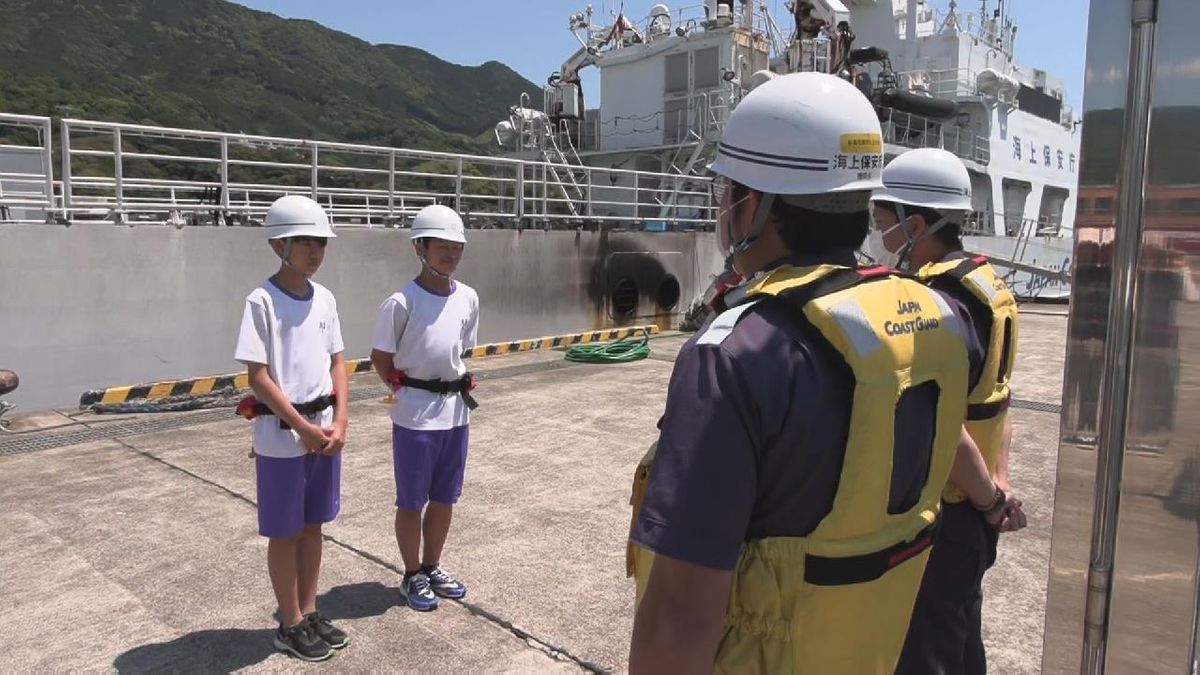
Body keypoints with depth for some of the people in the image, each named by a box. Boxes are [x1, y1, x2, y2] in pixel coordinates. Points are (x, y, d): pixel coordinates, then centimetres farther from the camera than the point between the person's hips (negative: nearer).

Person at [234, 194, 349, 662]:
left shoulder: (325, 299, 5)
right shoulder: (262, 301, -13)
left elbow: (336, 363, 8)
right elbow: (258, 377, -15)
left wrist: (339, 422, -4)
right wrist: (303, 428, -16)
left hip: (325, 431, 6)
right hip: (282, 436, -6)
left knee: (313, 526, 16)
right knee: (285, 533, 8)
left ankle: (309, 614, 31)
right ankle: (291, 626, 23)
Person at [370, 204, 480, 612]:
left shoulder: (468, 298, 2)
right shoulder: (401, 302, -14)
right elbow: (381, 358, -6)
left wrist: (460, 383, 8)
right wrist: (408, 391, -1)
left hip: (456, 413, 6)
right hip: (415, 417, -5)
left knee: (444, 498, 17)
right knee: (411, 501, 9)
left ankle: (432, 568, 35)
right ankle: (413, 576, 27)